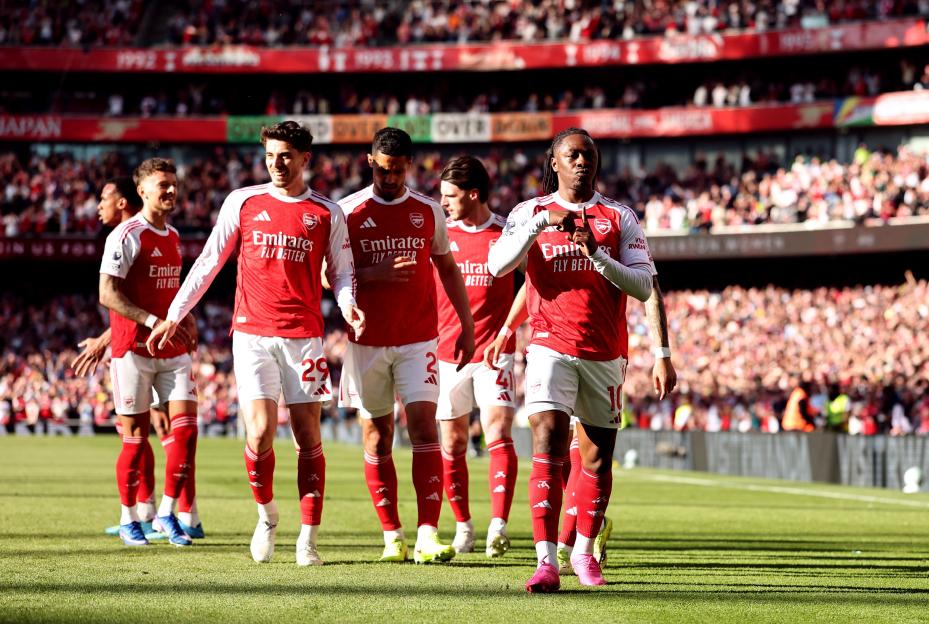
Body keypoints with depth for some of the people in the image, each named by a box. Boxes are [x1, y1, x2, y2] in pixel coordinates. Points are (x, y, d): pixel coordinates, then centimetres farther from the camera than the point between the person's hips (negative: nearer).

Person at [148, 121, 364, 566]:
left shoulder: (327, 213, 6)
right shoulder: (244, 202, 6)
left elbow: (341, 272, 12)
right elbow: (209, 261, 10)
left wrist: (347, 305, -10)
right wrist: (173, 316, 7)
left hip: (304, 336, 0)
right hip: (252, 333, 0)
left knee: (307, 437, -1)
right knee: (260, 434, -11)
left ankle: (308, 539, 6)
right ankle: (266, 514, 15)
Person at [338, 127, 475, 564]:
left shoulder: (429, 212, 7)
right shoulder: (348, 211, 1)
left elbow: (448, 270, 17)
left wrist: (467, 326, 11)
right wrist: (375, 273, -16)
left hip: (418, 339, 0)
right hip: (367, 342, 0)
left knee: (424, 425, -12)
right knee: (376, 436, 3)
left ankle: (428, 535, -16)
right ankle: (391, 535, 12)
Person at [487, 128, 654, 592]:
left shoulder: (620, 218, 7)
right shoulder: (530, 212, 7)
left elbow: (643, 286, -1)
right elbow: (497, 265, -9)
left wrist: (598, 256, -15)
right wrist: (542, 222, -18)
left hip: (604, 351, 2)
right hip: (551, 346, -2)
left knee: (598, 456, 8)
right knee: (548, 446, -16)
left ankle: (584, 550, 27)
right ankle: (546, 562, -22)